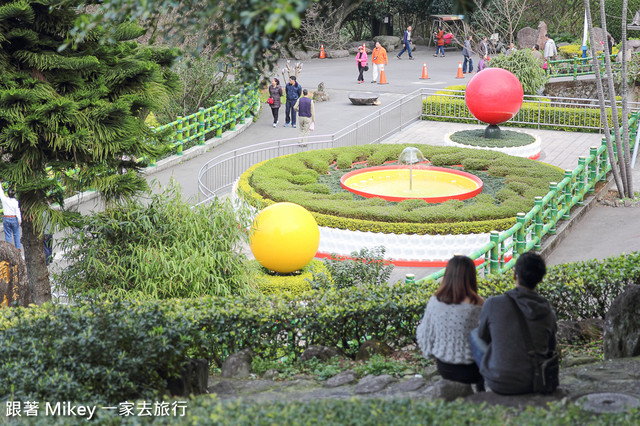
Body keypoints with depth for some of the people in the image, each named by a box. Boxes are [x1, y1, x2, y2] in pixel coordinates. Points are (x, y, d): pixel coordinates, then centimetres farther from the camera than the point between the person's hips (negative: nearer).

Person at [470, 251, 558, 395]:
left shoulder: (493, 304, -19)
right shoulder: (548, 313, -10)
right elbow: (550, 349, 6)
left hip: (500, 384, -3)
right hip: (534, 384, 3)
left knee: (474, 334, 24)